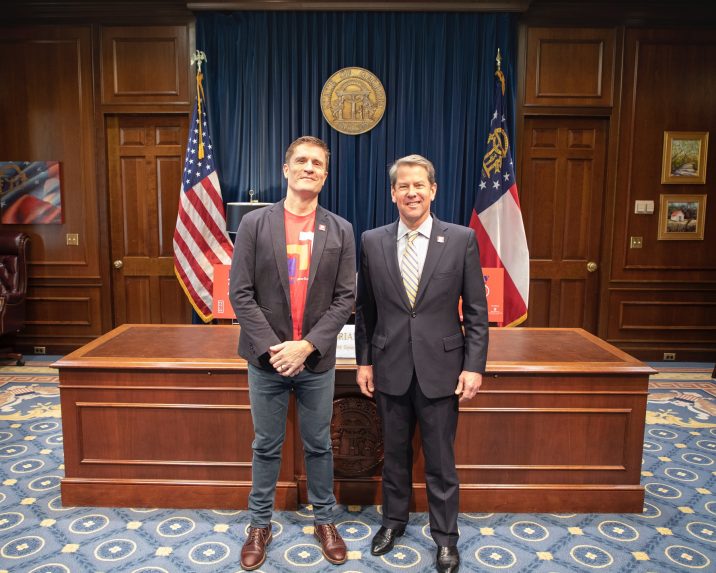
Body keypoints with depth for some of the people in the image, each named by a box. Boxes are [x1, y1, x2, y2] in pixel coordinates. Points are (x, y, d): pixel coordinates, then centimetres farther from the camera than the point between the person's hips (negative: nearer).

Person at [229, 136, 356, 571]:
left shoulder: (341, 230, 0)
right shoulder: (255, 223, -2)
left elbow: (346, 297, -4)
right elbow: (240, 293, -6)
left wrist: (307, 345, -14)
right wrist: (271, 346, -14)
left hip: (317, 360, 1)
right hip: (266, 358, 0)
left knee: (319, 445, 15)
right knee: (267, 446, 14)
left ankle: (325, 520, 35)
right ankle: (260, 524, 33)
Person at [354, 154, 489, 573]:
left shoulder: (462, 239, -4)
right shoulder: (372, 242, 1)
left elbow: (476, 310, -3)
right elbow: (365, 309, 6)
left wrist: (474, 366, -7)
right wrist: (364, 361, 4)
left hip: (440, 368, -1)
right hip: (390, 369, 2)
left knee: (441, 460, 10)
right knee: (395, 453, 17)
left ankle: (446, 537, 31)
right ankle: (394, 520, 40)